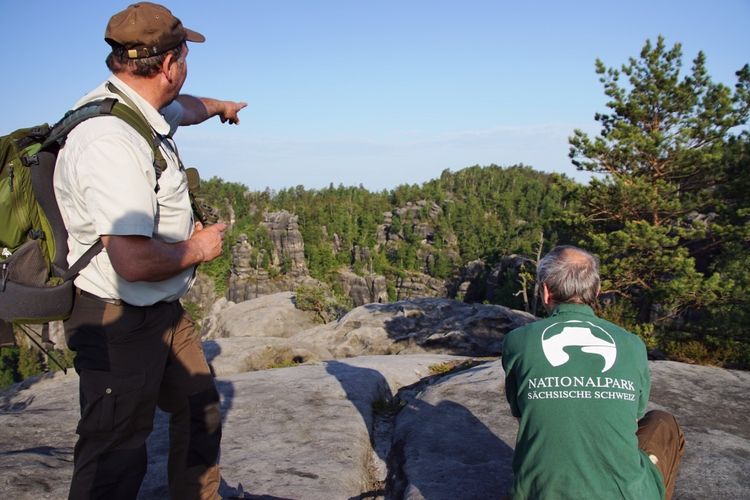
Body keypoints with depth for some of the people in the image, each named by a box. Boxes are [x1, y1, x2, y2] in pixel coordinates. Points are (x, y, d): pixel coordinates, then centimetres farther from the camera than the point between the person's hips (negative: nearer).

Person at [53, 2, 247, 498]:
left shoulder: (141, 109, 4)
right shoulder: (111, 142, -28)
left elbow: (184, 107, 30)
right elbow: (134, 261, -35)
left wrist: (220, 105, 51)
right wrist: (197, 249, -15)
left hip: (162, 310, 10)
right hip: (119, 322, -10)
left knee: (200, 410, 20)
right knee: (115, 459, 3)